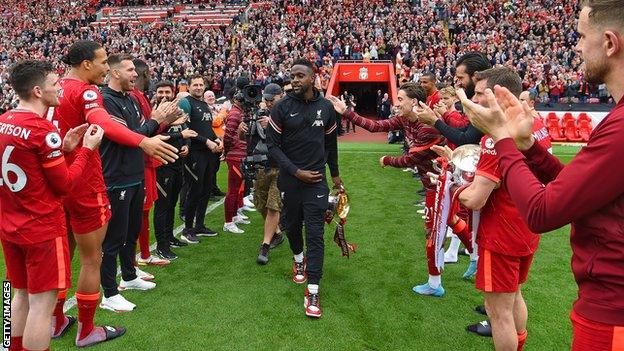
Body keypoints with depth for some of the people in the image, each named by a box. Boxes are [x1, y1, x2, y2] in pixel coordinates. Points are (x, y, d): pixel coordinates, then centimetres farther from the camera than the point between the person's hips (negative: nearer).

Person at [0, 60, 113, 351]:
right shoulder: (43, 130, -19)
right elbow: (64, 184, -14)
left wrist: (63, 148, 6)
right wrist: (87, 149, -6)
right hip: (43, 229, -8)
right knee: (42, 303, 1)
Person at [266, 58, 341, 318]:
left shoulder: (326, 107, 1)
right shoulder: (282, 108, -6)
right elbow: (273, 145, -6)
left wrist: (335, 173, 20)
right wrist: (296, 171, -13)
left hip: (317, 178, 0)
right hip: (290, 177, 0)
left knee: (315, 233, -5)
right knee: (292, 225, 17)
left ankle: (312, 291, -1)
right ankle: (299, 259, 48)